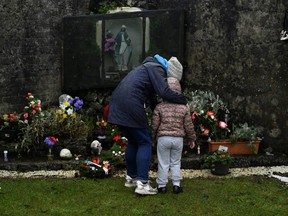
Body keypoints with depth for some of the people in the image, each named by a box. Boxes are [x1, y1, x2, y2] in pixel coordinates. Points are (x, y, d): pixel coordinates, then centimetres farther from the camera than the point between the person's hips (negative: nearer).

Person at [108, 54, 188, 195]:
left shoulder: (147, 68, 30)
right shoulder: (157, 69, 1)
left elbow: (152, 101, 30)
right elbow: (164, 93, -14)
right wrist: (183, 100, 0)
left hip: (117, 107, 9)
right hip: (131, 106, -9)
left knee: (133, 141, 22)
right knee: (145, 143, 1)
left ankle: (131, 177, 31)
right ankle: (142, 184, -4)